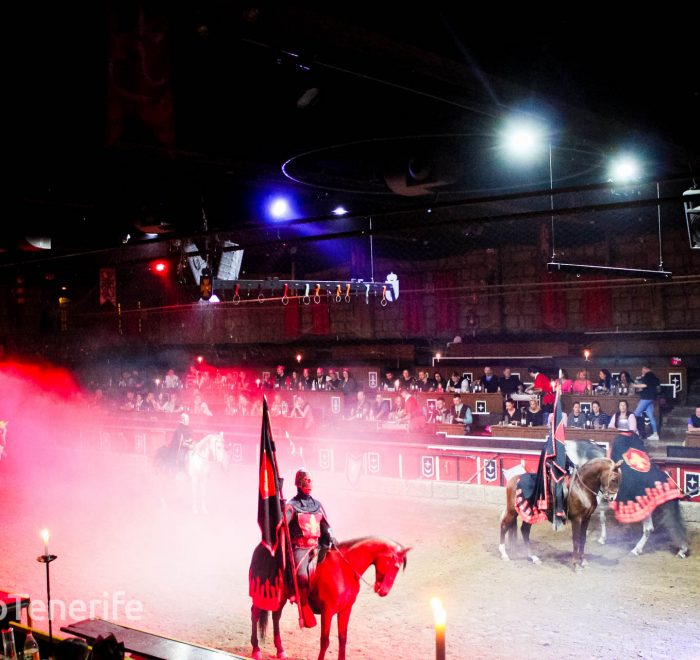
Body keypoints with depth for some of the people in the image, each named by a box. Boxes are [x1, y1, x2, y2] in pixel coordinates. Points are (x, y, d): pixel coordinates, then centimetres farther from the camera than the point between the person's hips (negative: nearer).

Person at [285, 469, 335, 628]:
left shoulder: (318, 505, 18)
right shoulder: (292, 506, 1)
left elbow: (326, 526, 19)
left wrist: (329, 539, 5)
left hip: (316, 547, 6)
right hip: (299, 548, -6)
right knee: (302, 575, -29)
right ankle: (305, 610, -22)